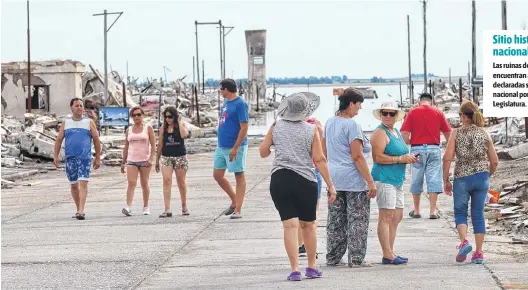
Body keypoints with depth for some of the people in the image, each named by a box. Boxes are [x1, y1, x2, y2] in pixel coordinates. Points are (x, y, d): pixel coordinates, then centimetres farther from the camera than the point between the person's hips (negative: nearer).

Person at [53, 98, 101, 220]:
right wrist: (55, 156, 0)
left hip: (85, 157, -3)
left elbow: (96, 140, 7)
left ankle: (81, 211, -20)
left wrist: (98, 158, 3)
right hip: (70, 158, 3)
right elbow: (59, 139, 10)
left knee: (83, 183, -15)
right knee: (73, 185, 10)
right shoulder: (66, 122, 10)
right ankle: (79, 209, 23)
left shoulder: (89, 122, 5)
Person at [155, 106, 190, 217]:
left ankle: (184, 207, 27)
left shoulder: (181, 125, 0)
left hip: (180, 157, -1)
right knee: (166, 180, -15)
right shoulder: (163, 128, 5)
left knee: (181, 182, 10)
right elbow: (160, 145, 11)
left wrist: (179, 122, -14)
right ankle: (167, 210, -20)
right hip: (166, 157, 1)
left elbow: (184, 135, -23)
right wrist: (157, 160, 13)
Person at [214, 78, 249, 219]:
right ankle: (235, 201, 27)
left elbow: (244, 128, -19)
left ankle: (238, 210, 4)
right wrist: (221, 143, 19)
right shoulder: (225, 102, 11)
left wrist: (235, 148, -22)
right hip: (221, 146, 9)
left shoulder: (240, 104, -15)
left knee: (239, 176, 1)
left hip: (235, 147, -9)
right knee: (217, 175, 11)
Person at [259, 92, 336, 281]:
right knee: (309, 224, 14)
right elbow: (319, 159, -5)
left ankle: (295, 270, -7)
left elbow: (263, 152, 12)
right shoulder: (311, 130, -2)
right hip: (305, 180, -1)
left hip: (280, 180, 1)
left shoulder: (276, 127, 4)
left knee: (290, 225, -2)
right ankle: (312, 267, 21)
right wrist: (330, 185, -2)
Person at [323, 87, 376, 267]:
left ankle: (332, 258, 17)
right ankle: (356, 259, 1)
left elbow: (324, 152, 19)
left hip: (334, 178, 8)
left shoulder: (330, 123, 11)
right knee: (357, 220, 0)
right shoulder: (351, 125, -13)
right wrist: (370, 181, -14)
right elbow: (357, 156, -17)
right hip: (354, 179, -8)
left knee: (335, 220, 12)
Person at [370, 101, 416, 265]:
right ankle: (387, 255, -9)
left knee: (397, 217, 11)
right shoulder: (380, 133, -9)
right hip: (384, 179, -10)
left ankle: (390, 252, 18)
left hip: (397, 179, 10)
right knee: (386, 217, -9)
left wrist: (408, 159, 12)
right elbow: (377, 157, -19)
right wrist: (400, 159, -19)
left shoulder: (396, 132, 19)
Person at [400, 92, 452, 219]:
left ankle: (416, 211, 16)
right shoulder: (438, 113, 4)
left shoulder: (412, 112, 2)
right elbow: (448, 133, 7)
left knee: (416, 180, 10)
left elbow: (404, 134, -6)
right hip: (434, 148, 0)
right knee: (434, 180, 2)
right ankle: (433, 211, -2)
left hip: (417, 149, 0)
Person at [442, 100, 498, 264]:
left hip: (462, 178, -3)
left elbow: (447, 158, -10)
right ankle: (479, 253, 10)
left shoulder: (456, 134, -5)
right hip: (481, 177, 3)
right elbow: (494, 161, 6)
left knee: (460, 212, 10)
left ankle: (464, 241, -15)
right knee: (478, 214, 10)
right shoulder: (484, 134, 4)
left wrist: (446, 180, 0)